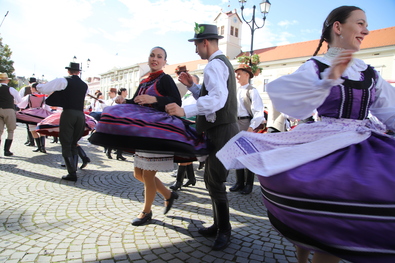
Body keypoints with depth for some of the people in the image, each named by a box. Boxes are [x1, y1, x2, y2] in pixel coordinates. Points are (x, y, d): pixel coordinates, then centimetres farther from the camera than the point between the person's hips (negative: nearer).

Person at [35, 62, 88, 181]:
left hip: (68, 114, -5)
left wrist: (37, 85, 22)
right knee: (73, 145, 14)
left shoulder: (63, 81, 1)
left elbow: (43, 88, -1)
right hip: (81, 115, 5)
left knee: (66, 145, 1)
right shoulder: (85, 85, 16)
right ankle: (73, 170, 11)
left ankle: (72, 173, -4)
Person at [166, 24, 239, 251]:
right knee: (210, 179, 16)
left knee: (216, 183, -3)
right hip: (220, 129, 11)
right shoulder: (223, 62, 21)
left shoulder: (214, 64, -13)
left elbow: (217, 98, -30)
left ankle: (224, 231, 14)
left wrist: (185, 111, -35)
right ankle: (219, 225, 28)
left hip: (222, 131, -11)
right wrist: (192, 86, 12)